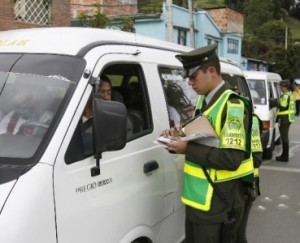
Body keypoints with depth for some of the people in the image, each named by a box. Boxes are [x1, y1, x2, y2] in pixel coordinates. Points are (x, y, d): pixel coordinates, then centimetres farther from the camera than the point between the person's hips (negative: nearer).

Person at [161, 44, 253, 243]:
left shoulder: (232, 106, -18)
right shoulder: (203, 101, 9)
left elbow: (231, 159, -25)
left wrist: (187, 149, -22)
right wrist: (180, 136, 0)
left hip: (219, 203, -9)